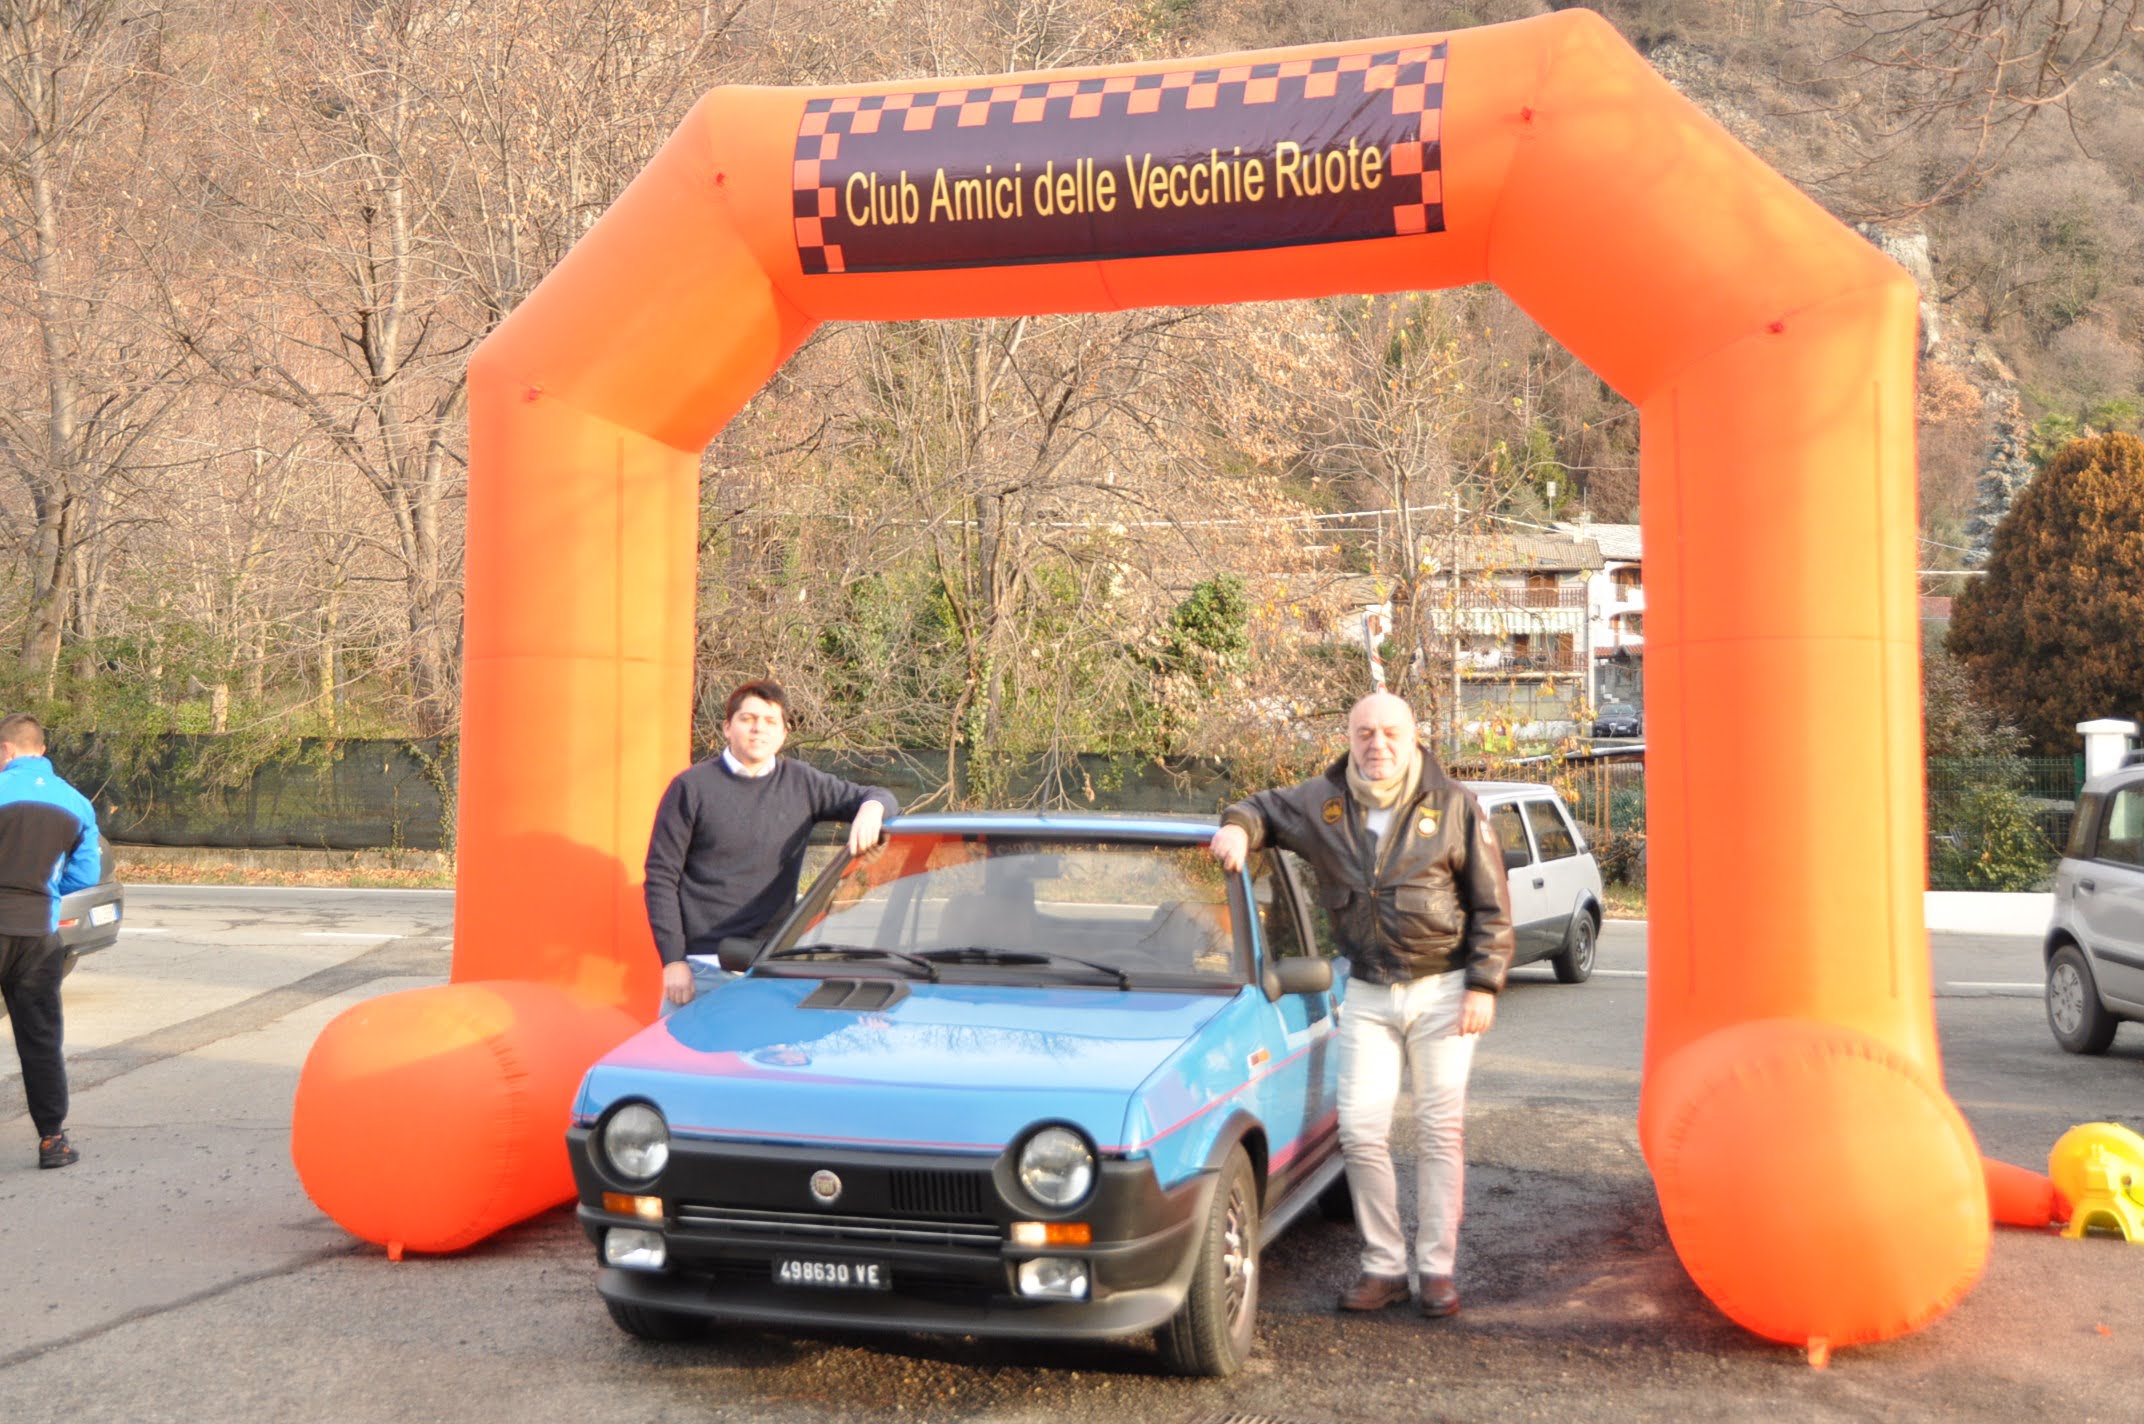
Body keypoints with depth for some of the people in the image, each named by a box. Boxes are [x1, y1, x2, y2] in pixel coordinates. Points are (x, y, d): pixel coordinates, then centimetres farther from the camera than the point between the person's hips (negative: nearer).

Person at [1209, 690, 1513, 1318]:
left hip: (1441, 990, -2)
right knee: (1361, 1132, -1)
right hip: (1367, 995, 2)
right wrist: (1237, 827, -7)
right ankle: (1383, 1267, 12)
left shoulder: (1453, 805, -5)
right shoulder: (1322, 802, 0)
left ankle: (1437, 1269, 13)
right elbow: (1264, 807, 18)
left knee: (1440, 1132, 3)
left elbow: (1492, 906, -2)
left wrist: (1483, 986, -8)